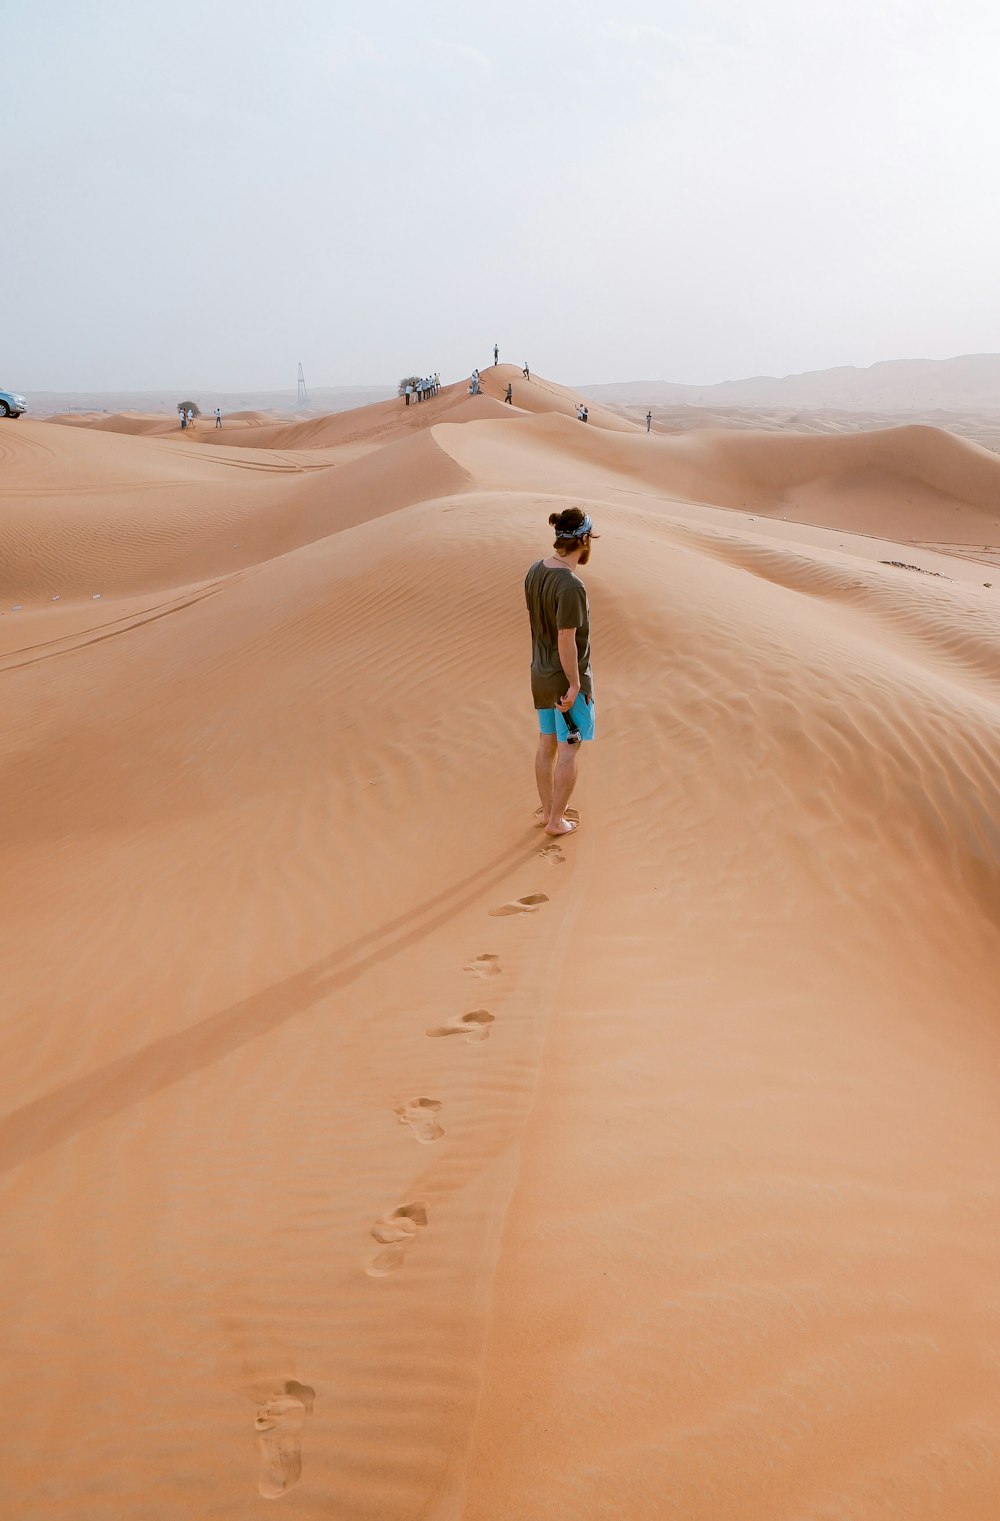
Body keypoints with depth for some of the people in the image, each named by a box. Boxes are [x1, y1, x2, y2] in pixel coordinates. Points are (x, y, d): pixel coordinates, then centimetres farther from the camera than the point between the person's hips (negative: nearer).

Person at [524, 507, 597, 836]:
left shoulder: (535, 571, -3)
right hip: (568, 678, -8)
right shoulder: (572, 587, -30)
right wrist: (575, 686, -18)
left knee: (547, 742, 19)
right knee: (570, 749, 7)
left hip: (541, 673, 8)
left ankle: (548, 811, 32)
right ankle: (556, 820, 16)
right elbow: (566, 642, -27)